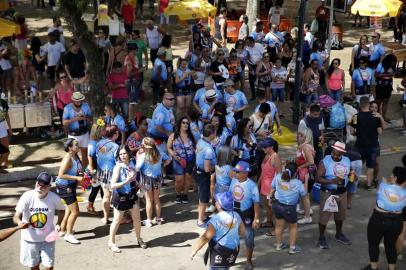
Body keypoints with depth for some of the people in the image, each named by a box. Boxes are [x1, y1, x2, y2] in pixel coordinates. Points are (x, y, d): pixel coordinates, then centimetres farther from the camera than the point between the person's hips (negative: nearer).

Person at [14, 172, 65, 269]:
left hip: (47, 238, 0)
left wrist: (58, 224, -9)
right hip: (30, 238, 0)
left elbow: (61, 210, 6)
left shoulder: (55, 198, -16)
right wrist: (19, 222, -46)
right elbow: (16, 216, -23)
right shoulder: (27, 196, -21)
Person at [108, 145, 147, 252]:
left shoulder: (132, 164, -3)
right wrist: (125, 182, -35)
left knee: (137, 218, 12)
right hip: (120, 196, -5)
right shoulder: (118, 167, -20)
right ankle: (111, 242, 25)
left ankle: (139, 239, 34)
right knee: (117, 220, 8)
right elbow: (112, 185, -26)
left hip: (131, 195, 5)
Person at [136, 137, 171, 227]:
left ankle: (149, 220, 16)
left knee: (149, 200, 8)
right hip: (157, 178, 4)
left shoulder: (143, 155, -22)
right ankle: (158, 218, 27)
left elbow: (137, 168, -18)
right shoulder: (160, 153, -8)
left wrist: (138, 156, -10)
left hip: (147, 179, -4)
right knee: (156, 199, 17)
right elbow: (168, 160, 6)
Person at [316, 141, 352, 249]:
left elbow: (350, 173, 16)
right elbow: (318, 178, -21)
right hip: (328, 193, -5)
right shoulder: (325, 162, -17)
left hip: (342, 192, 6)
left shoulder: (347, 161, 0)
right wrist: (331, 181, -34)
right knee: (324, 215, 1)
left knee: (340, 214, 21)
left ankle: (339, 234, 43)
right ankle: (321, 237, 20)